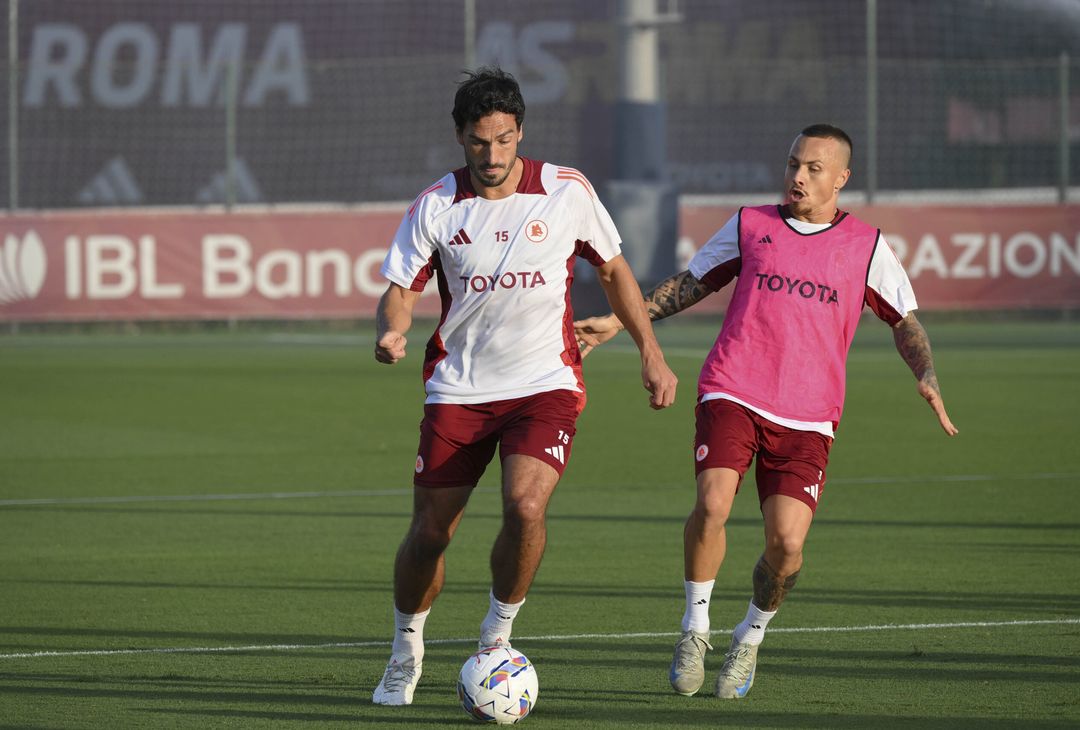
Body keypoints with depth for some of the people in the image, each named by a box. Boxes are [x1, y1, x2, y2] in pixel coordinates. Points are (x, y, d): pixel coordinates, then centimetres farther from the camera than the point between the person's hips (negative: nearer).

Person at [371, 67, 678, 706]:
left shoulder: (568, 191, -3)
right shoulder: (435, 208, -3)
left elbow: (614, 270, 9)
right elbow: (400, 291, -2)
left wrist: (652, 354, 6)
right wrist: (391, 333, -25)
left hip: (546, 385, -1)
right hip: (459, 389, 1)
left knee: (526, 505, -25)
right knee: (430, 532, 2)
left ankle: (498, 635, -1)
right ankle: (407, 652, 28)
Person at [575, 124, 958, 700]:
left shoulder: (866, 247, 9)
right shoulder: (749, 225, 11)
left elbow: (904, 322, 13)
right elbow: (689, 284, 21)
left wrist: (927, 380, -5)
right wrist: (618, 322, 14)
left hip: (807, 417, 0)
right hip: (731, 393, 0)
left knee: (787, 541, -12)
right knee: (712, 504, -23)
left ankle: (750, 639, 16)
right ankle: (695, 630, -4)